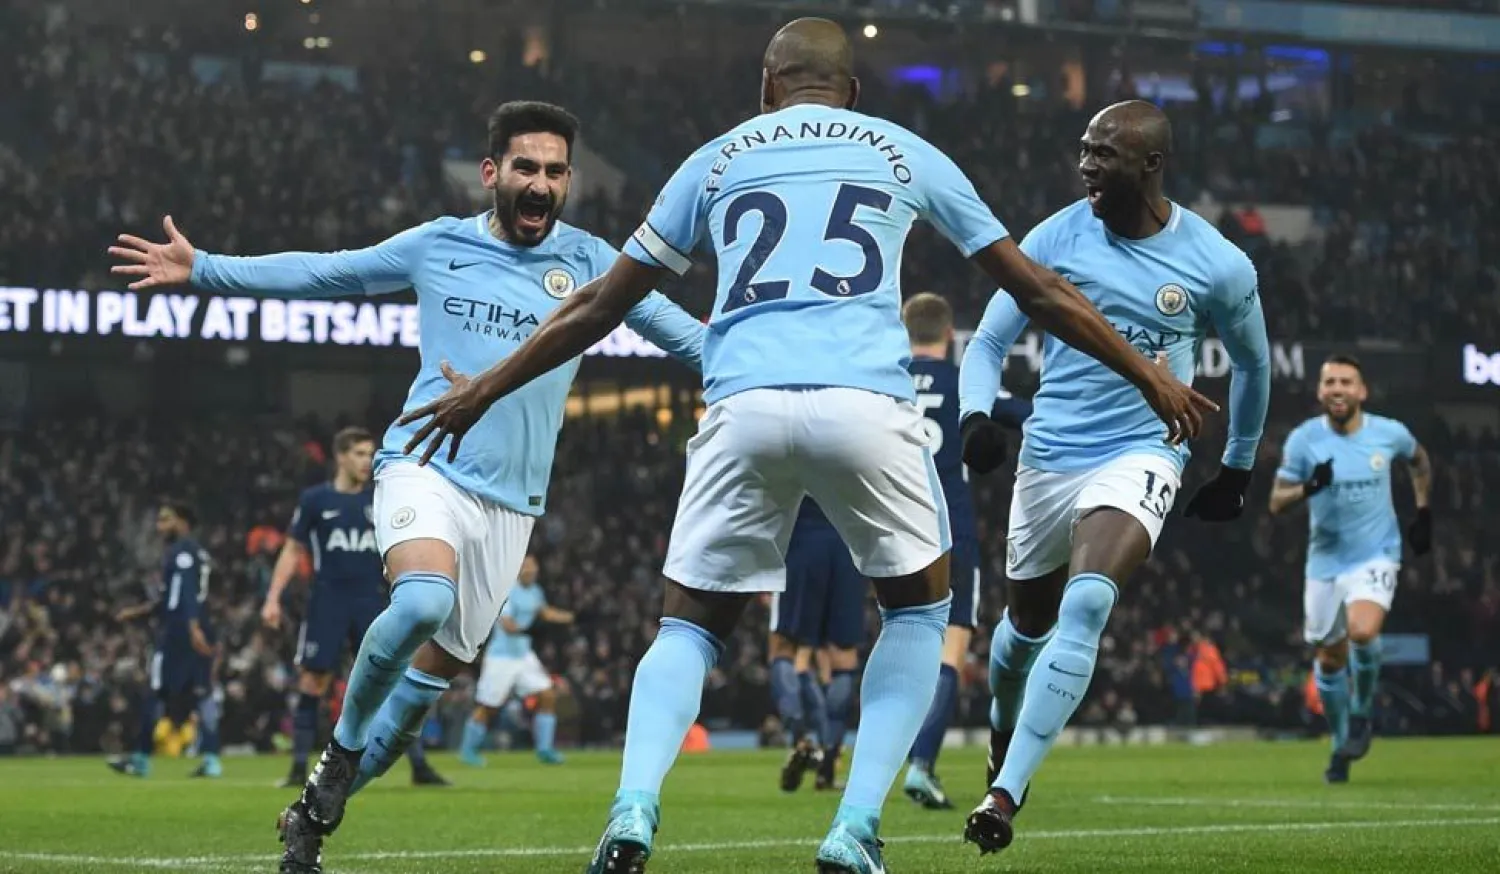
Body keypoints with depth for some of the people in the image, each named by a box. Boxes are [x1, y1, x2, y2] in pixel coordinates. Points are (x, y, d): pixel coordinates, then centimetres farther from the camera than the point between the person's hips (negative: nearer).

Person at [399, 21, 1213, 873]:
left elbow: (601, 303, 25)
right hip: (865, 404, -1)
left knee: (690, 627, 16)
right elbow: (1037, 290, 23)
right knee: (919, 608, 22)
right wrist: (1151, 376, 33)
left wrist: (484, 390, 35)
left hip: (746, 409, 1)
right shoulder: (903, 153, 21)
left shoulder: (718, 159, 22)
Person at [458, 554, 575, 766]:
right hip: (501, 657, -7)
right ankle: (468, 750, 17)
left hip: (524, 655, 7)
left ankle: (544, 749, 4)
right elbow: (506, 624, -30)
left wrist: (570, 617, 23)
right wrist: (524, 629, -46)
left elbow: (544, 611, 28)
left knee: (548, 696, -3)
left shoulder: (534, 591, 6)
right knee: (486, 707, 0)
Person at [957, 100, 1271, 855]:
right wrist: (976, 414, -21)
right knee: (1028, 623, 18)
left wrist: (1238, 466, 17)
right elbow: (988, 342, -1)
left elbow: (1251, 362, 10)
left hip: (1140, 458, -3)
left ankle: (1004, 795, -26)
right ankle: (1002, 728, 53)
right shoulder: (1055, 239, -6)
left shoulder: (1217, 266, -8)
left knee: (1085, 606, -26)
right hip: (1048, 457, 3)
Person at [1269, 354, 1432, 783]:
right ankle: (1341, 745, 30)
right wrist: (1308, 488, -27)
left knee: (1362, 631, -27)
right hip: (1326, 560, 2)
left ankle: (1361, 716, -2)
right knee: (1330, 658, 8)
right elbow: (1276, 502, -8)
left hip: (1376, 556, -2)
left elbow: (1419, 460, 17)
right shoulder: (1303, 439, -9)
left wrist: (1423, 513, 10)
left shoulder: (1389, 433, -6)